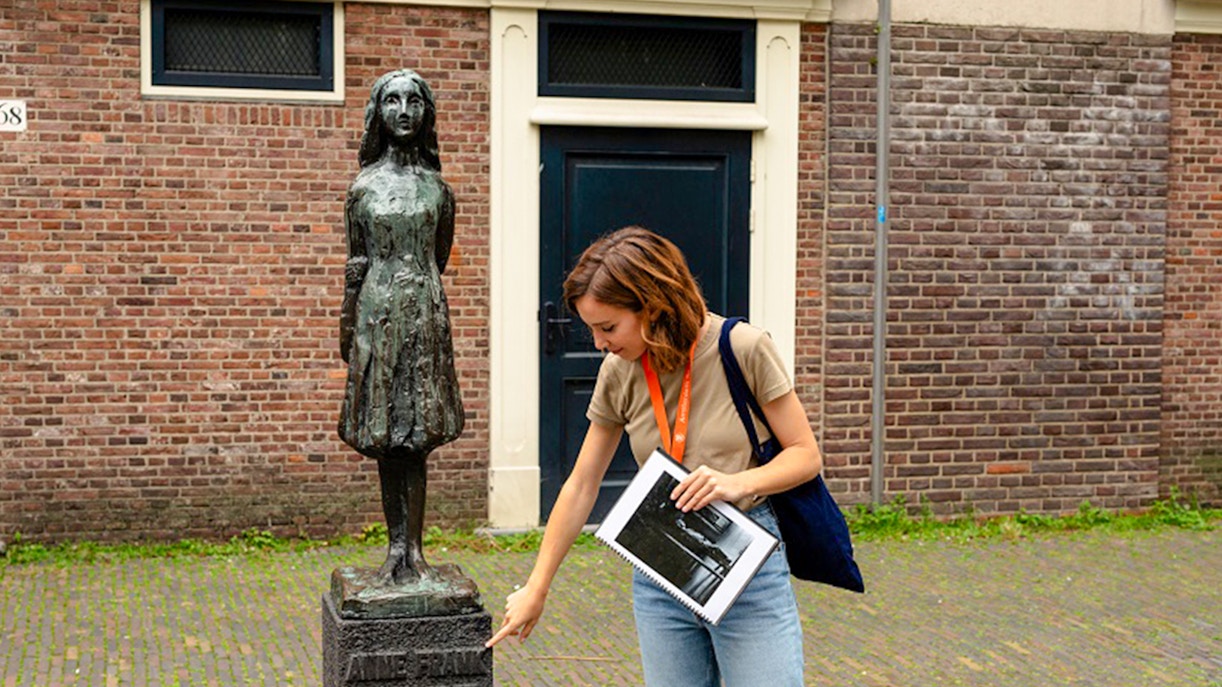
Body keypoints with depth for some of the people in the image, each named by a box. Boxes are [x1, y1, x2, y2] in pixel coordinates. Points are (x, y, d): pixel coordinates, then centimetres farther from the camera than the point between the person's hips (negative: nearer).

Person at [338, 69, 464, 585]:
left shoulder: (438, 188, 5)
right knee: (385, 438, 5)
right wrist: (346, 328, 6)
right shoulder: (364, 187, 3)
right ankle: (396, 547, 13)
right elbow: (356, 264, 6)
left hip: (425, 315, 0)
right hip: (378, 315, 0)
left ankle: (414, 548, 6)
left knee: (418, 438, 1)